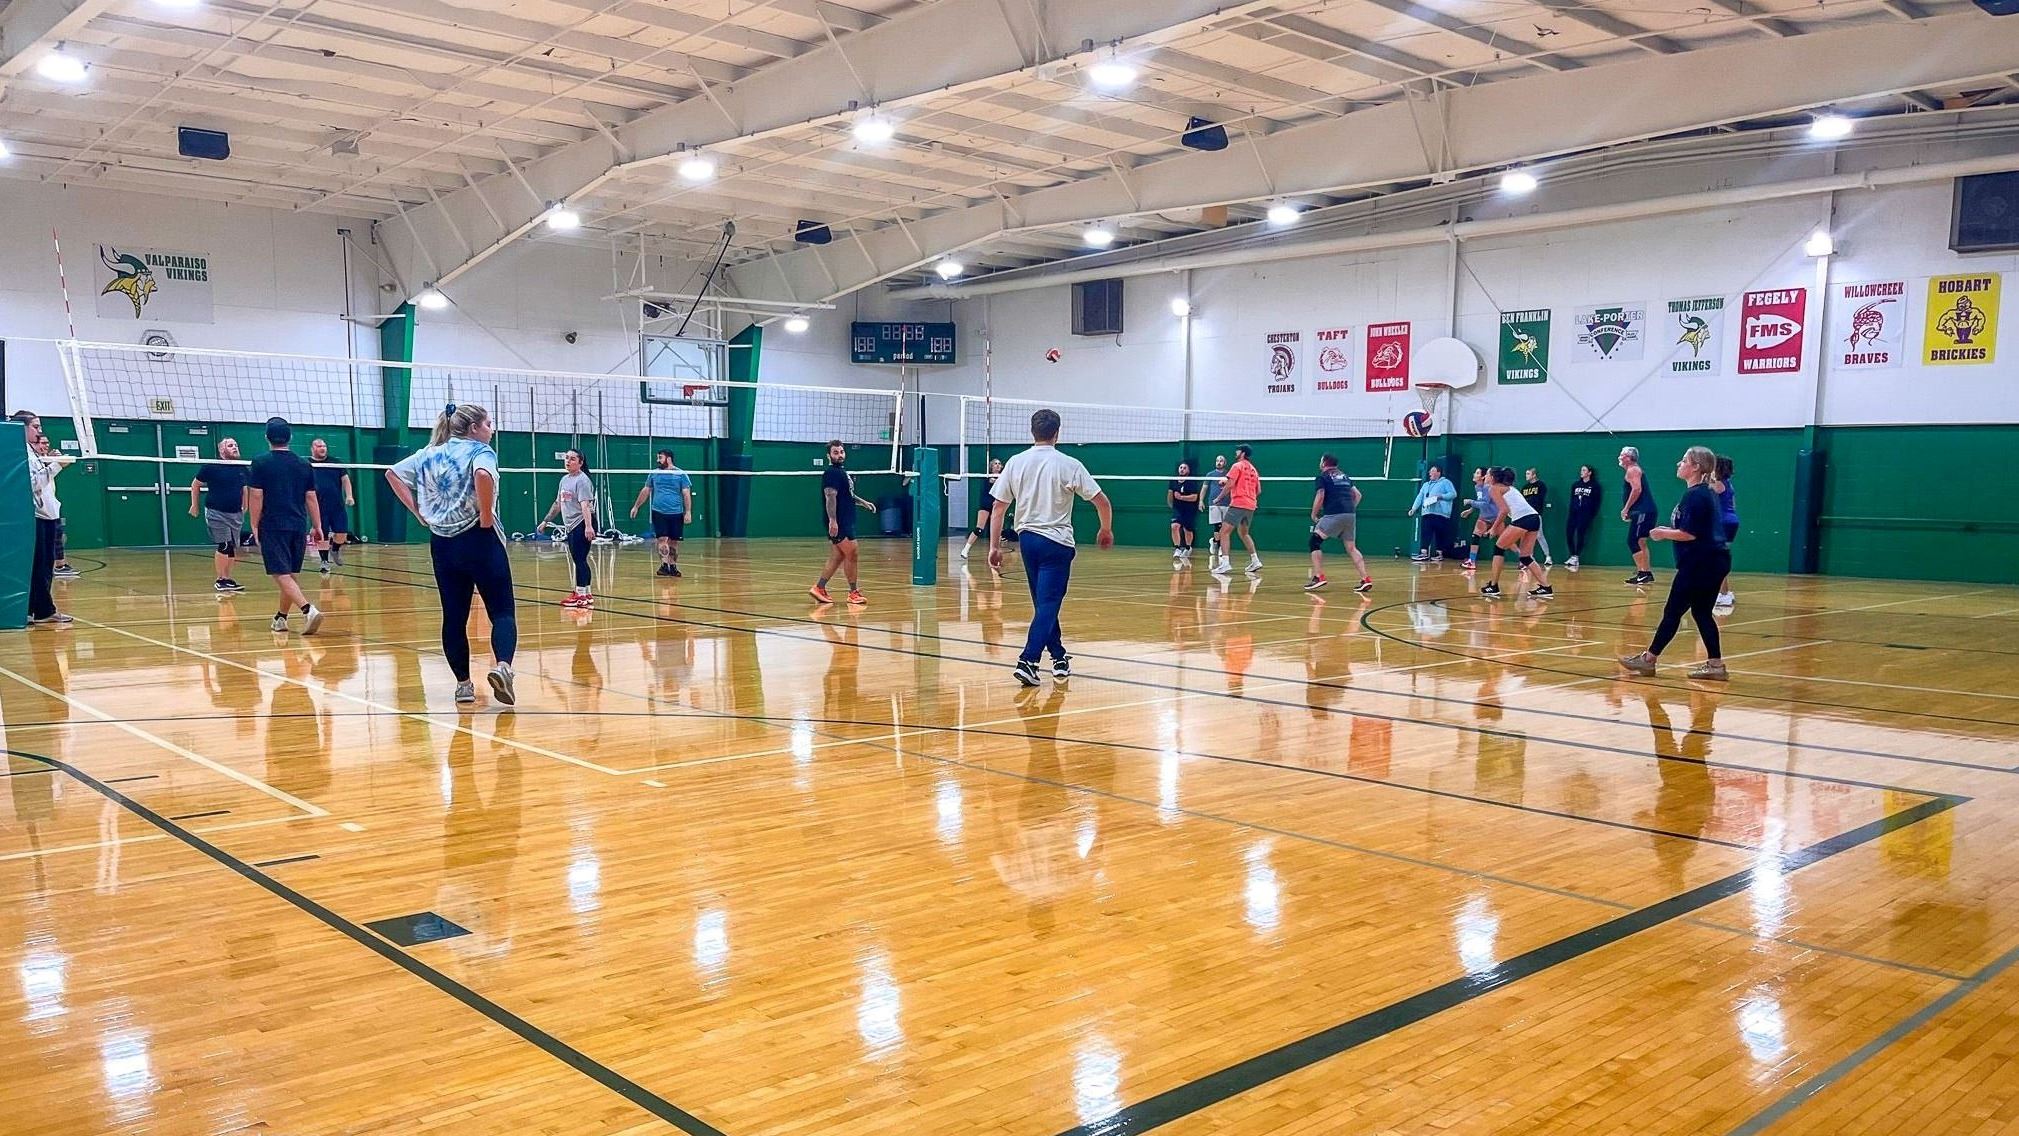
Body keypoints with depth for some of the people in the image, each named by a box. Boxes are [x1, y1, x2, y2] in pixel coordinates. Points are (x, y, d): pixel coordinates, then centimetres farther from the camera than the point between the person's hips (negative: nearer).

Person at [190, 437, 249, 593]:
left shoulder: (242, 468, 7)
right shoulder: (212, 466, -7)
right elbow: (195, 484, 5)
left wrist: (244, 508, 17)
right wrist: (194, 505, 7)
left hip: (235, 514, 5)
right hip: (216, 513, -5)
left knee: (233, 548, 6)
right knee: (224, 545, -11)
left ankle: (228, 579, 16)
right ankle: (220, 580, 0)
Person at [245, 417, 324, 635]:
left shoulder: (260, 463, -4)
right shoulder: (304, 465, 7)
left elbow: (256, 496, -7)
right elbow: (311, 498, 7)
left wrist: (255, 526, -3)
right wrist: (317, 526, 10)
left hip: (273, 527, -4)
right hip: (299, 527, 4)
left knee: (282, 575, -8)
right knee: (291, 574, 15)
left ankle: (308, 610, -28)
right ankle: (281, 618, 24)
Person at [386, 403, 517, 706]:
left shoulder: (429, 454, 15)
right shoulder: (479, 451, -5)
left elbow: (393, 473, 19)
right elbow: (483, 475, -28)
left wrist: (419, 511, 12)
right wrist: (487, 517, -17)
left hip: (442, 543, 6)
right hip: (479, 540, -6)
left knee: (454, 616, 10)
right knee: (503, 611, -3)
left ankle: (463, 683, 12)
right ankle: (502, 666, -26)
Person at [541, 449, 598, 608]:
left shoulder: (582, 480, -10)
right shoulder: (564, 479, 16)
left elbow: (585, 505, -23)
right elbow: (558, 503, 25)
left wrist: (588, 526, -32)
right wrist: (546, 520, 26)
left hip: (582, 525, -9)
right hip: (571, 526, 9)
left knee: (579, 559, -9)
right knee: (579, 560, 11)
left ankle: (581, 595, -7)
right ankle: (585, 594, 18)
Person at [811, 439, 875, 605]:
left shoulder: (843, 472, 18)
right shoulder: (832, 473, -13)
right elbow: (830, 497, -22)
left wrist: (863, 503, 24)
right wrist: (832, 520, -29)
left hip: (846, 522, 10)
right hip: (838, 523, -10)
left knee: (838, 556, 11)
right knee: (852, 554, -6)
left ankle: (819, 588, 14)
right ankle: (854, 593, 3)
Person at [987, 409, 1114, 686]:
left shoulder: (1015, 463, 1)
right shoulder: (1069, 465, -8)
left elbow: (998, 507, 2)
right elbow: (1102, 501, -7)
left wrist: (995, 546, 7)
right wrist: (1106, 531, 10)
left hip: (1027, 539, 4)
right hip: (1057, 541, -4)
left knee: (1045, 604, 17)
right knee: (1048, 605, -3)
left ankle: (1060, 659, 25)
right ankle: (1027, 662, -15)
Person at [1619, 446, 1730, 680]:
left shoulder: (1694, 495, -16)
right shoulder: (1707, 493, 14)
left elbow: (1689, 534, -20)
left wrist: (1663, 533, -5)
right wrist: (1670, 530, 16)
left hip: (1699, 564, -9)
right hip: (1713, 561, 9)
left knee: (1673, 611, 0)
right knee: (1701, 612, 12)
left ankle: (1648, 659, 8)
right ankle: (1715, 665, 10)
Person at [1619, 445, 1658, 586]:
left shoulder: (1632, 470, -8)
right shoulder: (1635, 470, 23)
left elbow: (1637, 489, -22)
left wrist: (1626, 508, -18)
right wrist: (1629, 511, 22)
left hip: (1642, 511, -11)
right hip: (1647, 511, 11)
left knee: (1633, 542, -11)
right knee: (1640, 543, 16)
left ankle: (1643, 574, -15)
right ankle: (1646, 574, 20)